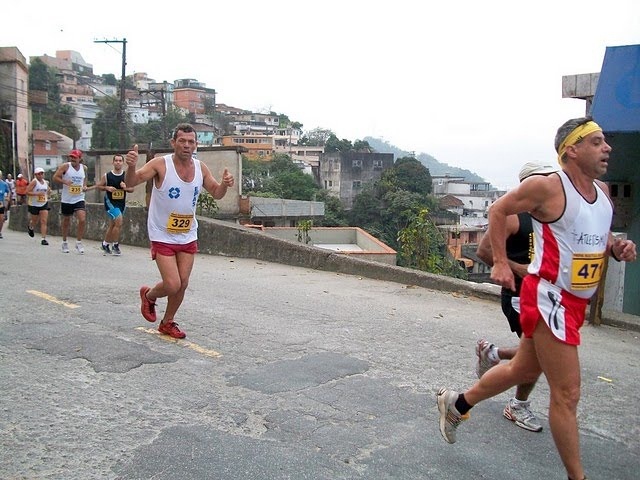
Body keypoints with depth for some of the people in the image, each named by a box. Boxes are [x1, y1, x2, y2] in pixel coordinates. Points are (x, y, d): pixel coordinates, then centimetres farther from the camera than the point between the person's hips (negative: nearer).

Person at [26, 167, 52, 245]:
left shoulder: (46, 182, 6)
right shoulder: (34, 182, -11)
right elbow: (27, 192, -17)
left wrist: (49, 192, 3)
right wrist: (37, 193, -26)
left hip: (44, 204, 3)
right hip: (34, 205, -3)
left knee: (44, 221, -9)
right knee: (35, 221, 13)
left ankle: (43, 239, -10)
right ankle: (30, 228, 50)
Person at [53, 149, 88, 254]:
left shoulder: (84, 168, 5)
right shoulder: (65, 166, -6)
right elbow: (55, 177, -5)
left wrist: (85, 186, 3)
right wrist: (65, 181, -21)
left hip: (79, 199, 2)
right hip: (66, 199, -1)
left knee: (82, 220, -16)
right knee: (66, 221, 11)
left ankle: (79, 242, -1)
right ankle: (64, 242, 30)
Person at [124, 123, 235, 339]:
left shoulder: (200, 168, -1)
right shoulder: (161, 164, -15)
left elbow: (216, 193, 10)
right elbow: (131, 183, -20)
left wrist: (224, 184, -13)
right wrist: (131, 167, -42)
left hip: (188, 236, 5)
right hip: (163, 236, -5)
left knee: (182, 283, 8)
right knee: (172, 285, -10)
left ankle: (168, 323, 30)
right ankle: (148, 295, 25)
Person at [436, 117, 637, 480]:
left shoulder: (603, 191, 8)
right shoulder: (548, 186, -16)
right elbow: (499, 210, -5)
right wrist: (501, 263, -10)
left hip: (576, 301, 9)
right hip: (549, 298, -9)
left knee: (524, 371, 22)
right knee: (567, 393, -3)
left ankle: (457, 404, 40)